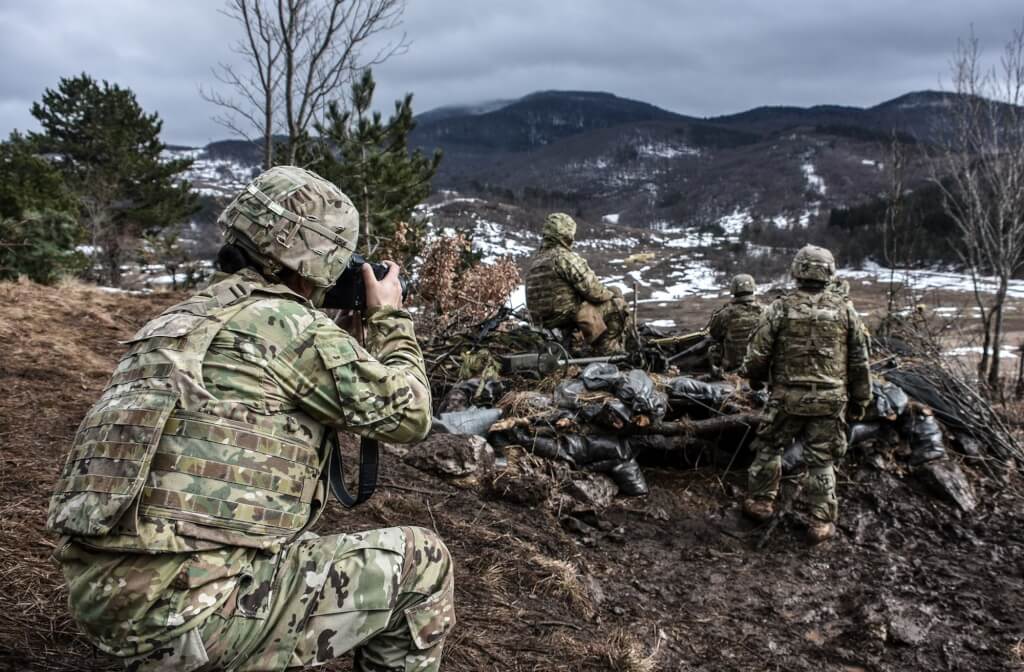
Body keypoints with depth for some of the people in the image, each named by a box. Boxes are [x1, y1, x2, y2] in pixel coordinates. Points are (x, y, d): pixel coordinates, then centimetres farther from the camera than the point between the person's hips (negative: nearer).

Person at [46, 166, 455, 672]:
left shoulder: (187, 314, 14)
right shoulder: (290, 324, -10)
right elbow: (407, 415, -1)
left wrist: (359, 326, 25)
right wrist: (391, 317, 13)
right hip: (189, 610, -9)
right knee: (421, 563, 4)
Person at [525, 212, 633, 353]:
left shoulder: (535, 260, 11)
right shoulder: (566, 257, -17)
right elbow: (592, 290, -17)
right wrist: (610, 293, 3)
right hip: (567, 315, -10)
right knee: (618, 303, 3)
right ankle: (610, 351, 14)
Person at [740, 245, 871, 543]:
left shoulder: (781, 308, -8)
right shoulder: (845, 309, 0)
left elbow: (757, 353, -5)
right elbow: (860, 360, 5)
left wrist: (754, 377, 16)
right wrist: (860, 399, 15)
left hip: (788, 397, -2)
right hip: (830, 399, 2)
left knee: (769, 448, 18)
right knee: (821, 461, 9)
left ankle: (762, 502, 27)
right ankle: (821, 522, 14)